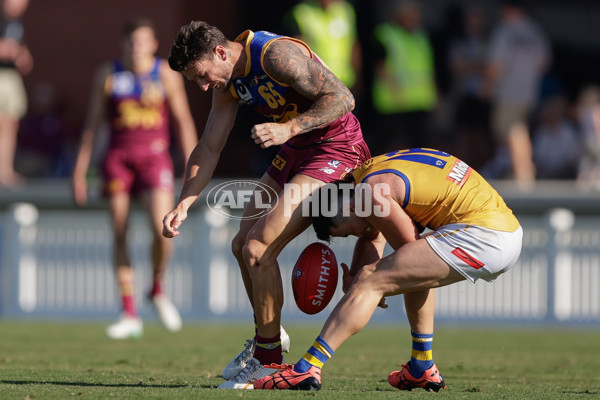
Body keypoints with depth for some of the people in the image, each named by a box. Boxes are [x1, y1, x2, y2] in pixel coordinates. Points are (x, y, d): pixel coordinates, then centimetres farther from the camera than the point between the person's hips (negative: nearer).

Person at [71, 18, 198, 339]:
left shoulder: (166, 74, 2)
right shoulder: (108, 75, 5)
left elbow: (182, 120, 4)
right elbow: (92, 124, 10)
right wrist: (80, 170, 8)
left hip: (155, 156, -2)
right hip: (118, 157, 2)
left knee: (163, 230, -19)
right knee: (120, 236, -1)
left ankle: (158, 289, 9)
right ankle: (130, 315, 5)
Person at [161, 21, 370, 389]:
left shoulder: (277, 55, -25)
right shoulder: (228, 82, 3)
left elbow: (342, 98, -26)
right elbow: (209, 148, 9)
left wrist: (288, 129, -33)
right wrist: (183, 205, 0)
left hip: (335, 147, -10)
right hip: (295, 150, 10)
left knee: (258, 248, -15)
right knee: (243, 245, 13)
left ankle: (267, 359, -3)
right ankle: (269, 335, 33)